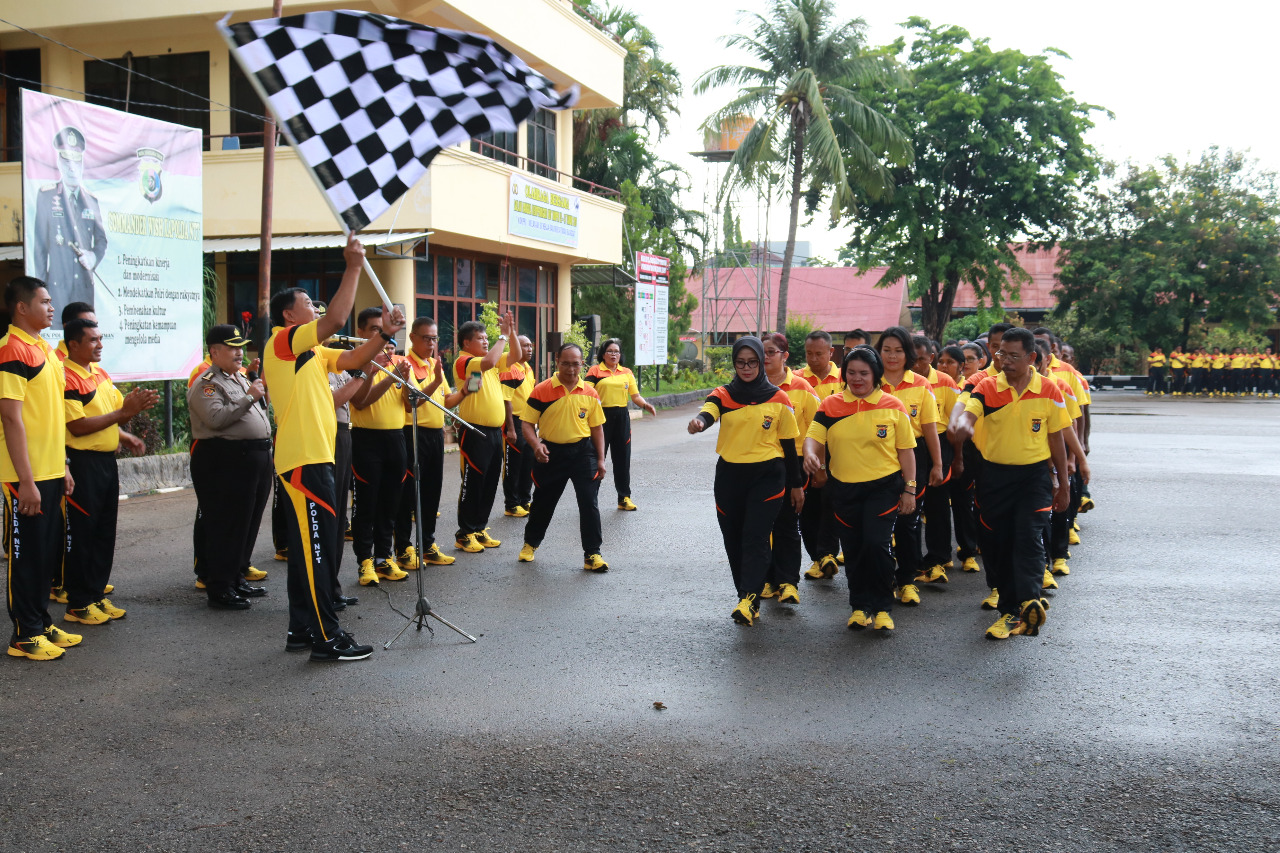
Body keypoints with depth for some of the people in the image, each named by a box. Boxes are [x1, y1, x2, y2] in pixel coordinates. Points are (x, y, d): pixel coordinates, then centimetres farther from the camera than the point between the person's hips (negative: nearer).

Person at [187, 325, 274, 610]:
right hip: (226, 462, -10)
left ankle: (237, 579, 26)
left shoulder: (240, 379, 21)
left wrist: (262, 395, 14)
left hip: (255, 458, 10)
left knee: (249, 523, 15)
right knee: (226, 527, -6)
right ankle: (219, 589, 1)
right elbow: (216, 418, -24)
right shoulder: (207, 383, -9)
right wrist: (248, 397, -21)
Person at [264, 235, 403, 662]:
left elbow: (352, 359, 11)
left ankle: (302, 630, 19)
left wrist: (384, 334, -5)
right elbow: (335, 320, -20)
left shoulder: (311, 351, 20)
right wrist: (353, 267, -16)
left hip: (314, 457, 10)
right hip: (303, 458, -10)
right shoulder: (283, 341, -8)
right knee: (316, 545, -9)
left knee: (309, 545, 12)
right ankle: (326, 637, -6)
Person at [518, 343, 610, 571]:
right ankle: (531, 543, 38)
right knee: (543, 501, 14)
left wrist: (600, 459, 4)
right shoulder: (542, 390, -6)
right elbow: (527, 423, -4)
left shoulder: (590, 393, 1)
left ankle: (592, 554, 3)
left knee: (589, 503, -6)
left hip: (583, 451, 1)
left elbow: (597, 428, 8)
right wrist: (536, 445, -22)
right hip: (551, 452, 0)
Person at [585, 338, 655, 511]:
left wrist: (646, 405, -9)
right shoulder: (595, 370, 1)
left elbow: (635, 396, 10)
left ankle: (624, 497, 14)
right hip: (601, 415, -3)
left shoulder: (626, 372, 13)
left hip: (621, 416, 4)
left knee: (622, 457, 6)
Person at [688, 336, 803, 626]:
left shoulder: (778, 399, 1)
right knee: (733, 540, 7)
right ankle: (748, 599, 20)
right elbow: (708, 412, -20)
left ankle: (749, 600, -19)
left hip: (767, 475, -2)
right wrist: (699, 421, -45)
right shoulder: (723, 395, 3)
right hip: (729, 475, 3)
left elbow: (788, 444, 7)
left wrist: (796, 485, 10)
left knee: (755, 537, -15)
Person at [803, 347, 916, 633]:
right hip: (843, 489, 3)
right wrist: (810, 454, -28)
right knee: (853, 550, 11)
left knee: (877, 543, -16)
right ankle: (859, 606, 28)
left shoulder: (893, 406, -1)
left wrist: (909, 489, 0)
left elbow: (906, 450, 2)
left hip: (883, 487, -3)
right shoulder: (831, 405, 3)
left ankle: (883, 607, 1)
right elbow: (813, 435, -5)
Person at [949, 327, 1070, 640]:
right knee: (995, 544, 6)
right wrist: (963, 425, -48)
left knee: (1029, 536, -19)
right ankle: (1010, 608, 18)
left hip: (1034, 475, -2)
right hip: (994, 475, 2)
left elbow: (1056, 439, 7)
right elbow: (968, 412, -23)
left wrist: (1063, 484, 10)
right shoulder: (987, 388, -2)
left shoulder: (1048, 391, -1)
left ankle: (1029, 601, -31)